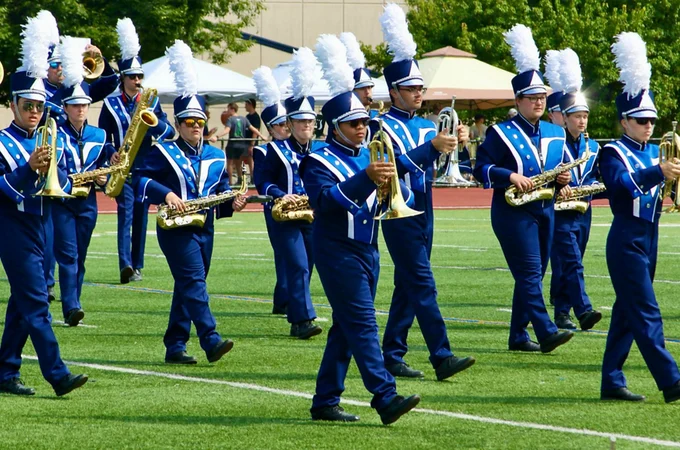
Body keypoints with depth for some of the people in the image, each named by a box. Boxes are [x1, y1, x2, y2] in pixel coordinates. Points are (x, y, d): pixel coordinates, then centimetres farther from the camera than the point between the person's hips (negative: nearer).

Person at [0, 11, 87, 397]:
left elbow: (62, 184, 5)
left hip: (39, 231, 7)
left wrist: (53, 169, -16)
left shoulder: (45, 141, 12)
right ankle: (58, 375, -18)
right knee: (37, 303, -12)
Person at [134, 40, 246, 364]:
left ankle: (175, 347, 14)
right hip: (176, 228, -6)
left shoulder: (215, 157, 13)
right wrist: (166, 194, -24)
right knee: (194, 280, -18)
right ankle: (211, 341, -27)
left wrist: (232, 204, -7)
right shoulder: (163, 152, -2)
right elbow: (141, 180, -9)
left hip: (204, 229, 6)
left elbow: (223, 192, 15)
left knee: (188, 288, 8)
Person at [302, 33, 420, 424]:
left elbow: (403, 198, 11)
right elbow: (327, 199, -25)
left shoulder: (370, 157, 14)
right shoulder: (319, 162, -7)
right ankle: (386, 398, -22)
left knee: (346, 329, 9)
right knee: (362, 324, -14)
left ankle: (326, 401, 15)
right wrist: (366, 179, -36)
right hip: (339, 252, -7)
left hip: (368, 252, 7)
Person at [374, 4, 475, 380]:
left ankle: (392, 355, 14)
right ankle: (442, 357, -18)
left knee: (407, 287, 9)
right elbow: (398, 164, -21)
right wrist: (432, 145, -32)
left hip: (423, 214, 8)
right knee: (423, 285, -13)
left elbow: (431, 169, 7)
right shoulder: (383, 126, -8)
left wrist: (450, 145, -11)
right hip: (399, 214, -8)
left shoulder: (424, 126, 14)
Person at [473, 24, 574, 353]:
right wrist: (511, 176, -23)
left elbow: (563, 167, 21)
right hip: (514, 213, -7)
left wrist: (564, 178, -3)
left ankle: (519, 336, 15)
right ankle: (546, 333, -22)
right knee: (530, 273, -14)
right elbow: (481, 169, -9)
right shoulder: (501, 133, -5)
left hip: (545, 211, 7)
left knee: (532, 276, 8)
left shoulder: (555, 134, 12)